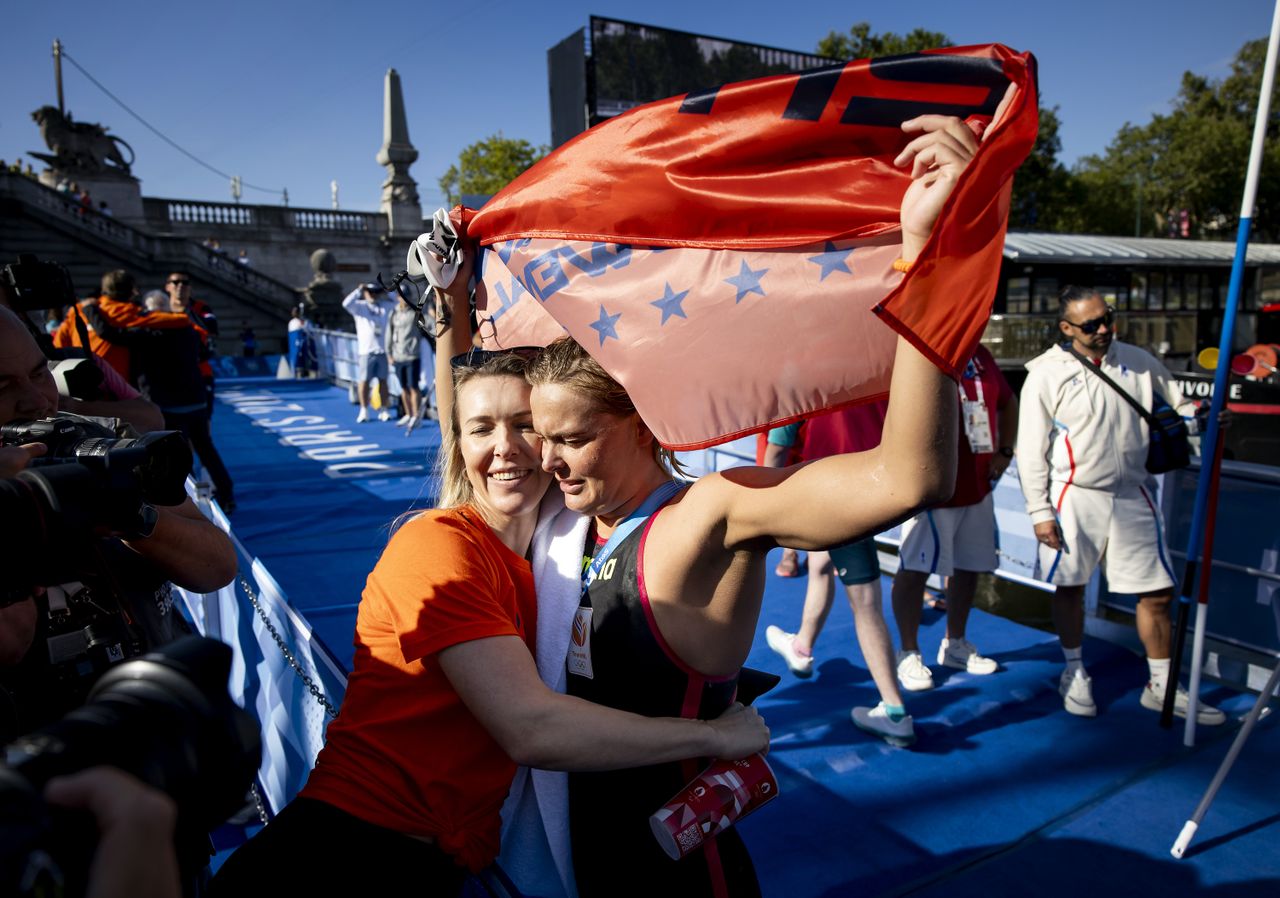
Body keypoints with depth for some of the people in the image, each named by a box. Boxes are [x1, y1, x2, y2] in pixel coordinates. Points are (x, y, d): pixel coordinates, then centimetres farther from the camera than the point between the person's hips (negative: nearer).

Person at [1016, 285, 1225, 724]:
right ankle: (1074, 674, 30)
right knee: (1070, 587, 9)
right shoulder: (1047, 374, -7)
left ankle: (1162, 686, 23)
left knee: (1157, 592, 6)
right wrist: (1039, 511, -9)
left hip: (1134, 495, 3)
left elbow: (1179, 406, 16)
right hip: (1074, 498, -3)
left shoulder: (1137, 362, 4)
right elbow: (1031, 449, -6)